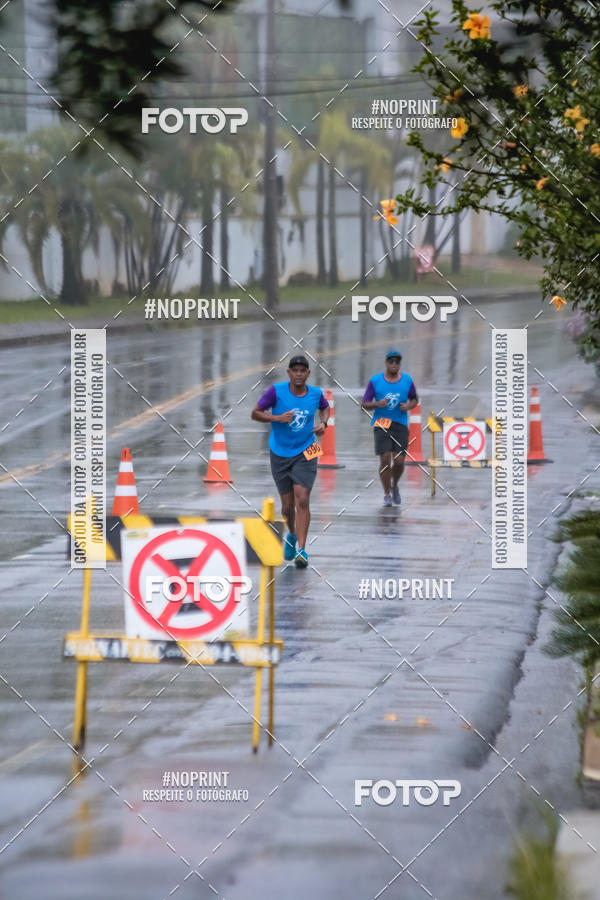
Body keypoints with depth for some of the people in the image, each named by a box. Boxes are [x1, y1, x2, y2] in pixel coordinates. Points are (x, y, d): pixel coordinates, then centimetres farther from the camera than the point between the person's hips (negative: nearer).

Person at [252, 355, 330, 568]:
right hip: (280, 453, 0)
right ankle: (292, 535, 39)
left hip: (305, 454, 0)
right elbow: (255, 413, -5)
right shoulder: (277, 391, -10)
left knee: (302, 500, -15)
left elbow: (325, 408, 20)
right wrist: (277, 418, -21)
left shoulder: (315, 393, -3)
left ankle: (301, 550, -14)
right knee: (287, 505, 6)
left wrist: (323, 423, -1)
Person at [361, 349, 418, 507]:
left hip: (401, 424, 1)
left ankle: (394, 485, 25)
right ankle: (387, 494, 4)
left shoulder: (407, 380, 5)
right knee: (385, 459, -12)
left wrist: (408, 406, -4)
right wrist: (377, 404, -18)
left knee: (399, 461, -6)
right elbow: (365, 404, 3)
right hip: (381, 423, -1)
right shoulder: (375, 381, 0)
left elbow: (414, 399, 19)